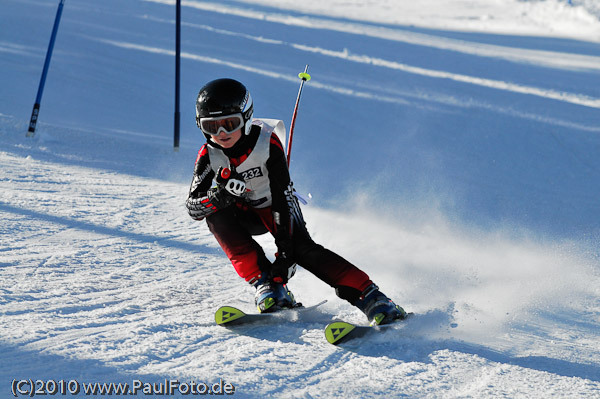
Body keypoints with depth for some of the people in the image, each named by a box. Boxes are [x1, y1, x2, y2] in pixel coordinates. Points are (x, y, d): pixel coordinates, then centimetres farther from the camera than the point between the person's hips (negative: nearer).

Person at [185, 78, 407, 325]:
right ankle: (265, 285, -29)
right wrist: (218, 196, -43)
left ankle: (370, 298, -27)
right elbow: (193, 207, -20)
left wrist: (285, 251, -36)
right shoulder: (208, 156, -19)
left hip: (275, 208, -3)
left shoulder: (267, 141, -27)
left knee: (302, 249, -27)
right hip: (244, 214, 3)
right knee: (216, 215, -28)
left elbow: (282, 197, -29)